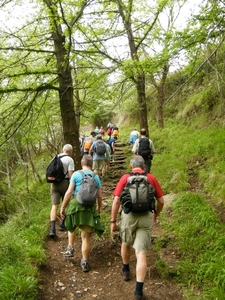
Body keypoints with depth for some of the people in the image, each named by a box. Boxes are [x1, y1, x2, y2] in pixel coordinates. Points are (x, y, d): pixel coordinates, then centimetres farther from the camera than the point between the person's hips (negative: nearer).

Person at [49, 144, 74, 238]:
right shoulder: (70, 160, -5)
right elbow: (71, 174, -12)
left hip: (54, 183, 4)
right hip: (65, 183, -4)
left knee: (54, 206, 0)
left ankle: (52, 229, -11)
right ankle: (62, 224, 24)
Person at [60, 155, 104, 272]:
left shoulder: (76, 174, -1)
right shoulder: (96, 177, 8)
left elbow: (69, 192, -8)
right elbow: (100, 196, 10)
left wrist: (63, 207, -1)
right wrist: (99, 208, 28)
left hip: (75, 204, -1)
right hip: (90, 208, 2)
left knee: (71, 227, 28)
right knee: (86, 236, 7)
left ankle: (70, 248, 25)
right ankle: (84, 262, 13)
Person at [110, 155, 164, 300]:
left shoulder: (125, 178, 3)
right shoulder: (151, 178, 6)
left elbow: (116, 201, -1)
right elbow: (161, 201, 7)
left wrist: (113, 221, 6)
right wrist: (156, 214, 25)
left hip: (129, 215, 0)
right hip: (146, 217, 0)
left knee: (126, 244, 26)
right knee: (141, 253, 2)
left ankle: (126, 270, 47)